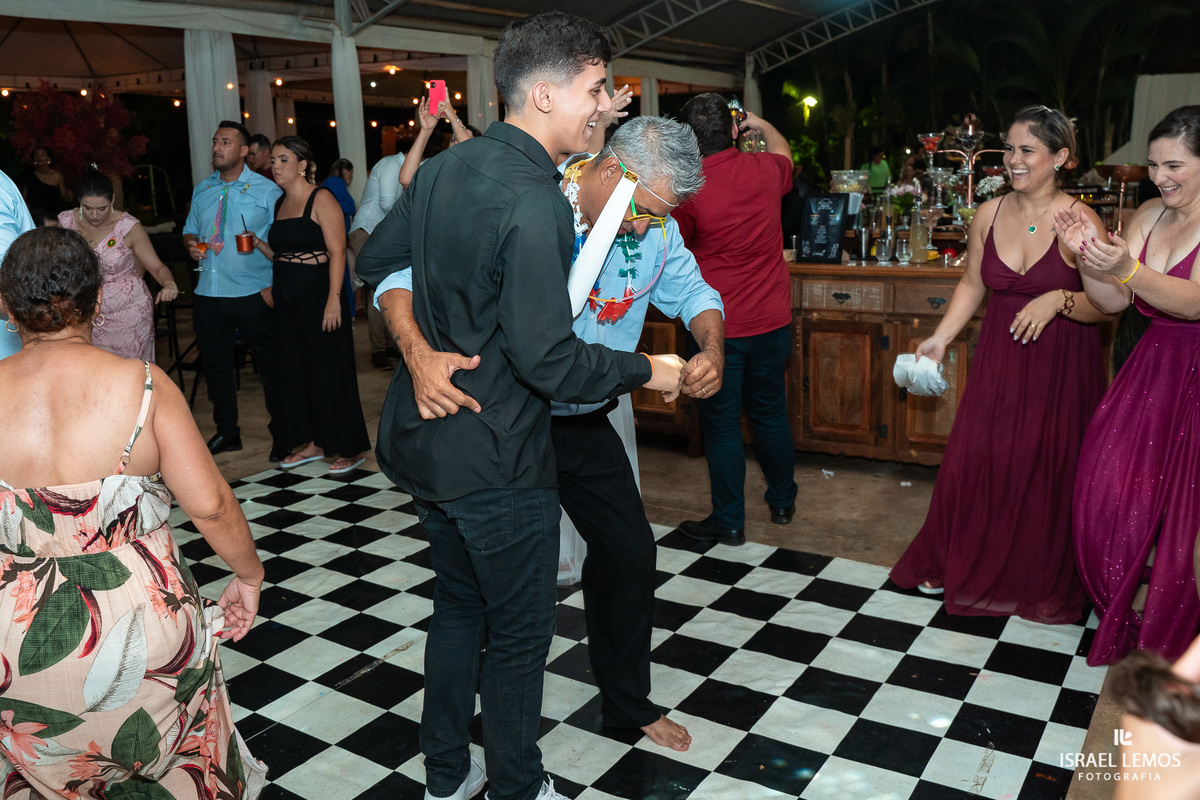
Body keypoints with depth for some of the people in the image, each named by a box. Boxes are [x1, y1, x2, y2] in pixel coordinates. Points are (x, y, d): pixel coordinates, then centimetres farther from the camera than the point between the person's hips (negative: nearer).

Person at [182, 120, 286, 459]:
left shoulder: (266, 190, -4)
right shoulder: (201, 190, 13)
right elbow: (189, 229, 24)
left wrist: (275, 285, -19)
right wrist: (191, 243, 0)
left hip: (253, 295, -6)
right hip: (209, 294, 6)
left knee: (270, 366, 0)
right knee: (215, 365, 13)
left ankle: (282, 435, 13)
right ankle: (227, 433, 28)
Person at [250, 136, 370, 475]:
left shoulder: (321, 199, -9)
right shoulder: (280, 203, 15)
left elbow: (337, 252, -16)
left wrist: (334, 299, -24)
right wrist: (259, 243, 3)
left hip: (318, 293, -8)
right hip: (287, 296, 8)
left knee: (330, 369, -3)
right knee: (295, 369, 11)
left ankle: (350, 447, 7)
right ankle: (314, 442, 23)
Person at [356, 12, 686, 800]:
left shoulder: (443, 168, 3)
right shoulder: (535, 202, -24)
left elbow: (377, 258, 16)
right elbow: (548, 359, -25)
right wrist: (645, 370, -11)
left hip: (427, 435, 9)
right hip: (496, 460, -9)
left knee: (459, 604, 23)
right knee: (519, 632, 11)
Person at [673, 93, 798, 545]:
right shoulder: (764, 169, -1)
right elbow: (784, 152, 25)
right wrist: (761, 125, 37)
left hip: (718, 325, -4)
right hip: (772, 320, 5)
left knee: (721, 424, 6)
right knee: (770, 412, 18)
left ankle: (729, 522, 15)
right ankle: (783, 502, 34)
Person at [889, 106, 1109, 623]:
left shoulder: (1078, 220, -12)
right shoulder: (991, 213, 2)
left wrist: (1059, 300, -28)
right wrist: (941, 337, 5)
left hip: (1060, 365, -4)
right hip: (998, 357, 4)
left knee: (1049, 469, 6)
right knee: (973, 460, 8)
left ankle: (1045, 584, 28)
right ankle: (964, 565, 30)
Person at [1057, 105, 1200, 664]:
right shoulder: (1149, 216, 7)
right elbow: (1111, 303, 3)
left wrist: (1126, 268, -39)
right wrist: (1088, 257, -15)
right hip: (1151, 371, 5)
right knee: (1114, 486, -1)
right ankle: (1134, 612, 21)